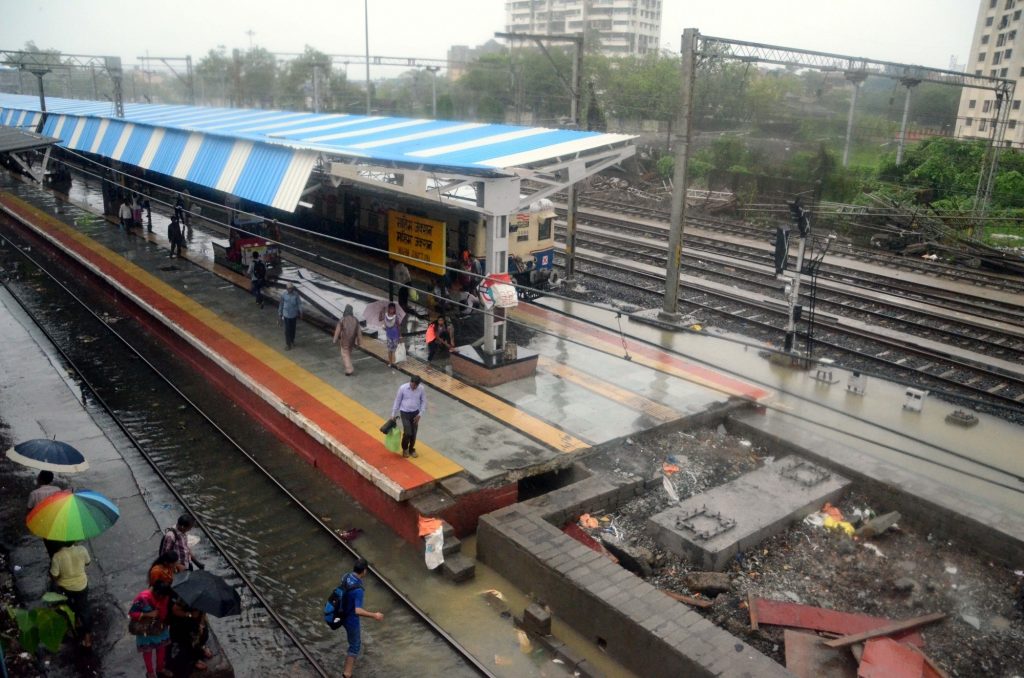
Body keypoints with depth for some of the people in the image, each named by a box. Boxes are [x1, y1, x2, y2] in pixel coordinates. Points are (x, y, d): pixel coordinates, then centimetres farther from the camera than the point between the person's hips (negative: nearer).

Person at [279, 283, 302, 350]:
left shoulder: (296, 294, -11)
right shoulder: (284, 295, -11)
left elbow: (299, 303, -6)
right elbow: (281, 304, -1)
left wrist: (300, 312, -10)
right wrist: (280, 314, 5)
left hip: (294, 314, 1)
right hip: (286, 315, -1)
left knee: (293, 329, 17)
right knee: (287, 330, 0)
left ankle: (292, 340, 37)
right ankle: (288, 344, 8)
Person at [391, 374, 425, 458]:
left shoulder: (422, 389, -11)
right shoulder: (402, 388, -16)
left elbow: (424, 402, 1)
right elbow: (397, 401, -5)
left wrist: (420, 414, -7)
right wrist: (393, 414, 0)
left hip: (415, 413, 2)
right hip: (405, 413, -2)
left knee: (414, 433, 8)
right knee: (407, 432, -9)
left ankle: (411, 449, 31)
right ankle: (405, 448, 18)